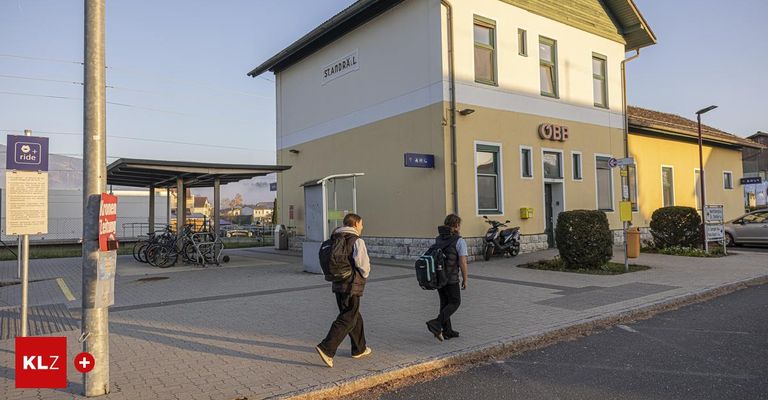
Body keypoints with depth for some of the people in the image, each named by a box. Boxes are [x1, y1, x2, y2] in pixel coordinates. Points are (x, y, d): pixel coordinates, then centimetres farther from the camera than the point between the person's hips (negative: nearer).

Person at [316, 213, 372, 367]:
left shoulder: (335, 240, 10)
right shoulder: (357, 241, -13)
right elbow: (363, 263, -20)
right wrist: (364, 275, -1)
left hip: (338, 285, 8)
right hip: (352, 286, -8)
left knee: (355, 316, 20)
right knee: (346, 320, -4)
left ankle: (360, 349, 30)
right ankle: (326, 349, -12)